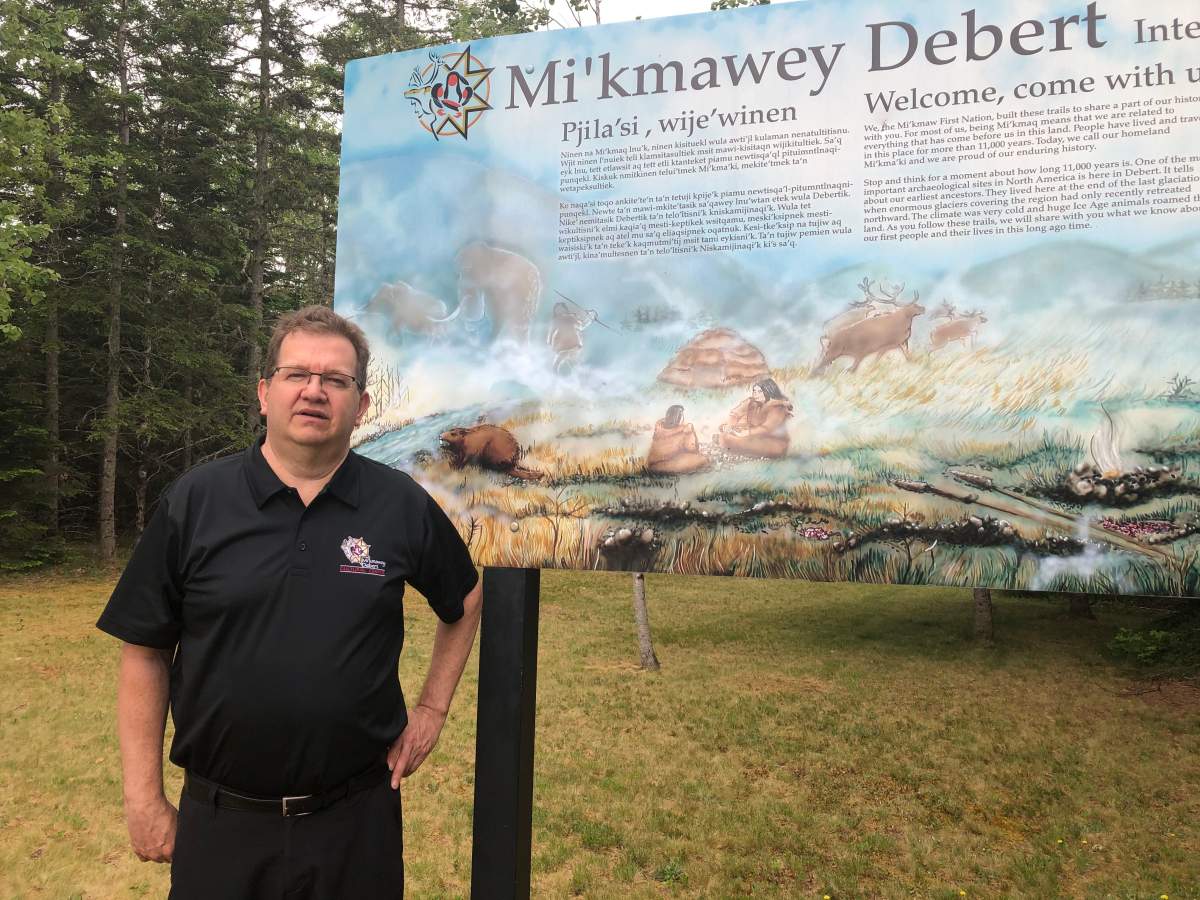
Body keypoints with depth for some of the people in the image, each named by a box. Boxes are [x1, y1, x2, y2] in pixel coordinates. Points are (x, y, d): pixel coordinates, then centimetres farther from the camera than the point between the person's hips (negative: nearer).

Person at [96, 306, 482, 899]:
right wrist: (143, 798, -2)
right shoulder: (195, 501, -5)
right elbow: (145, 652, 0)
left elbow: (465, 602, 12)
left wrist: (433, 709, 8)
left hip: (357, 821, 1)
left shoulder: (402, 505, -4)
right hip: (218, 822, 0)